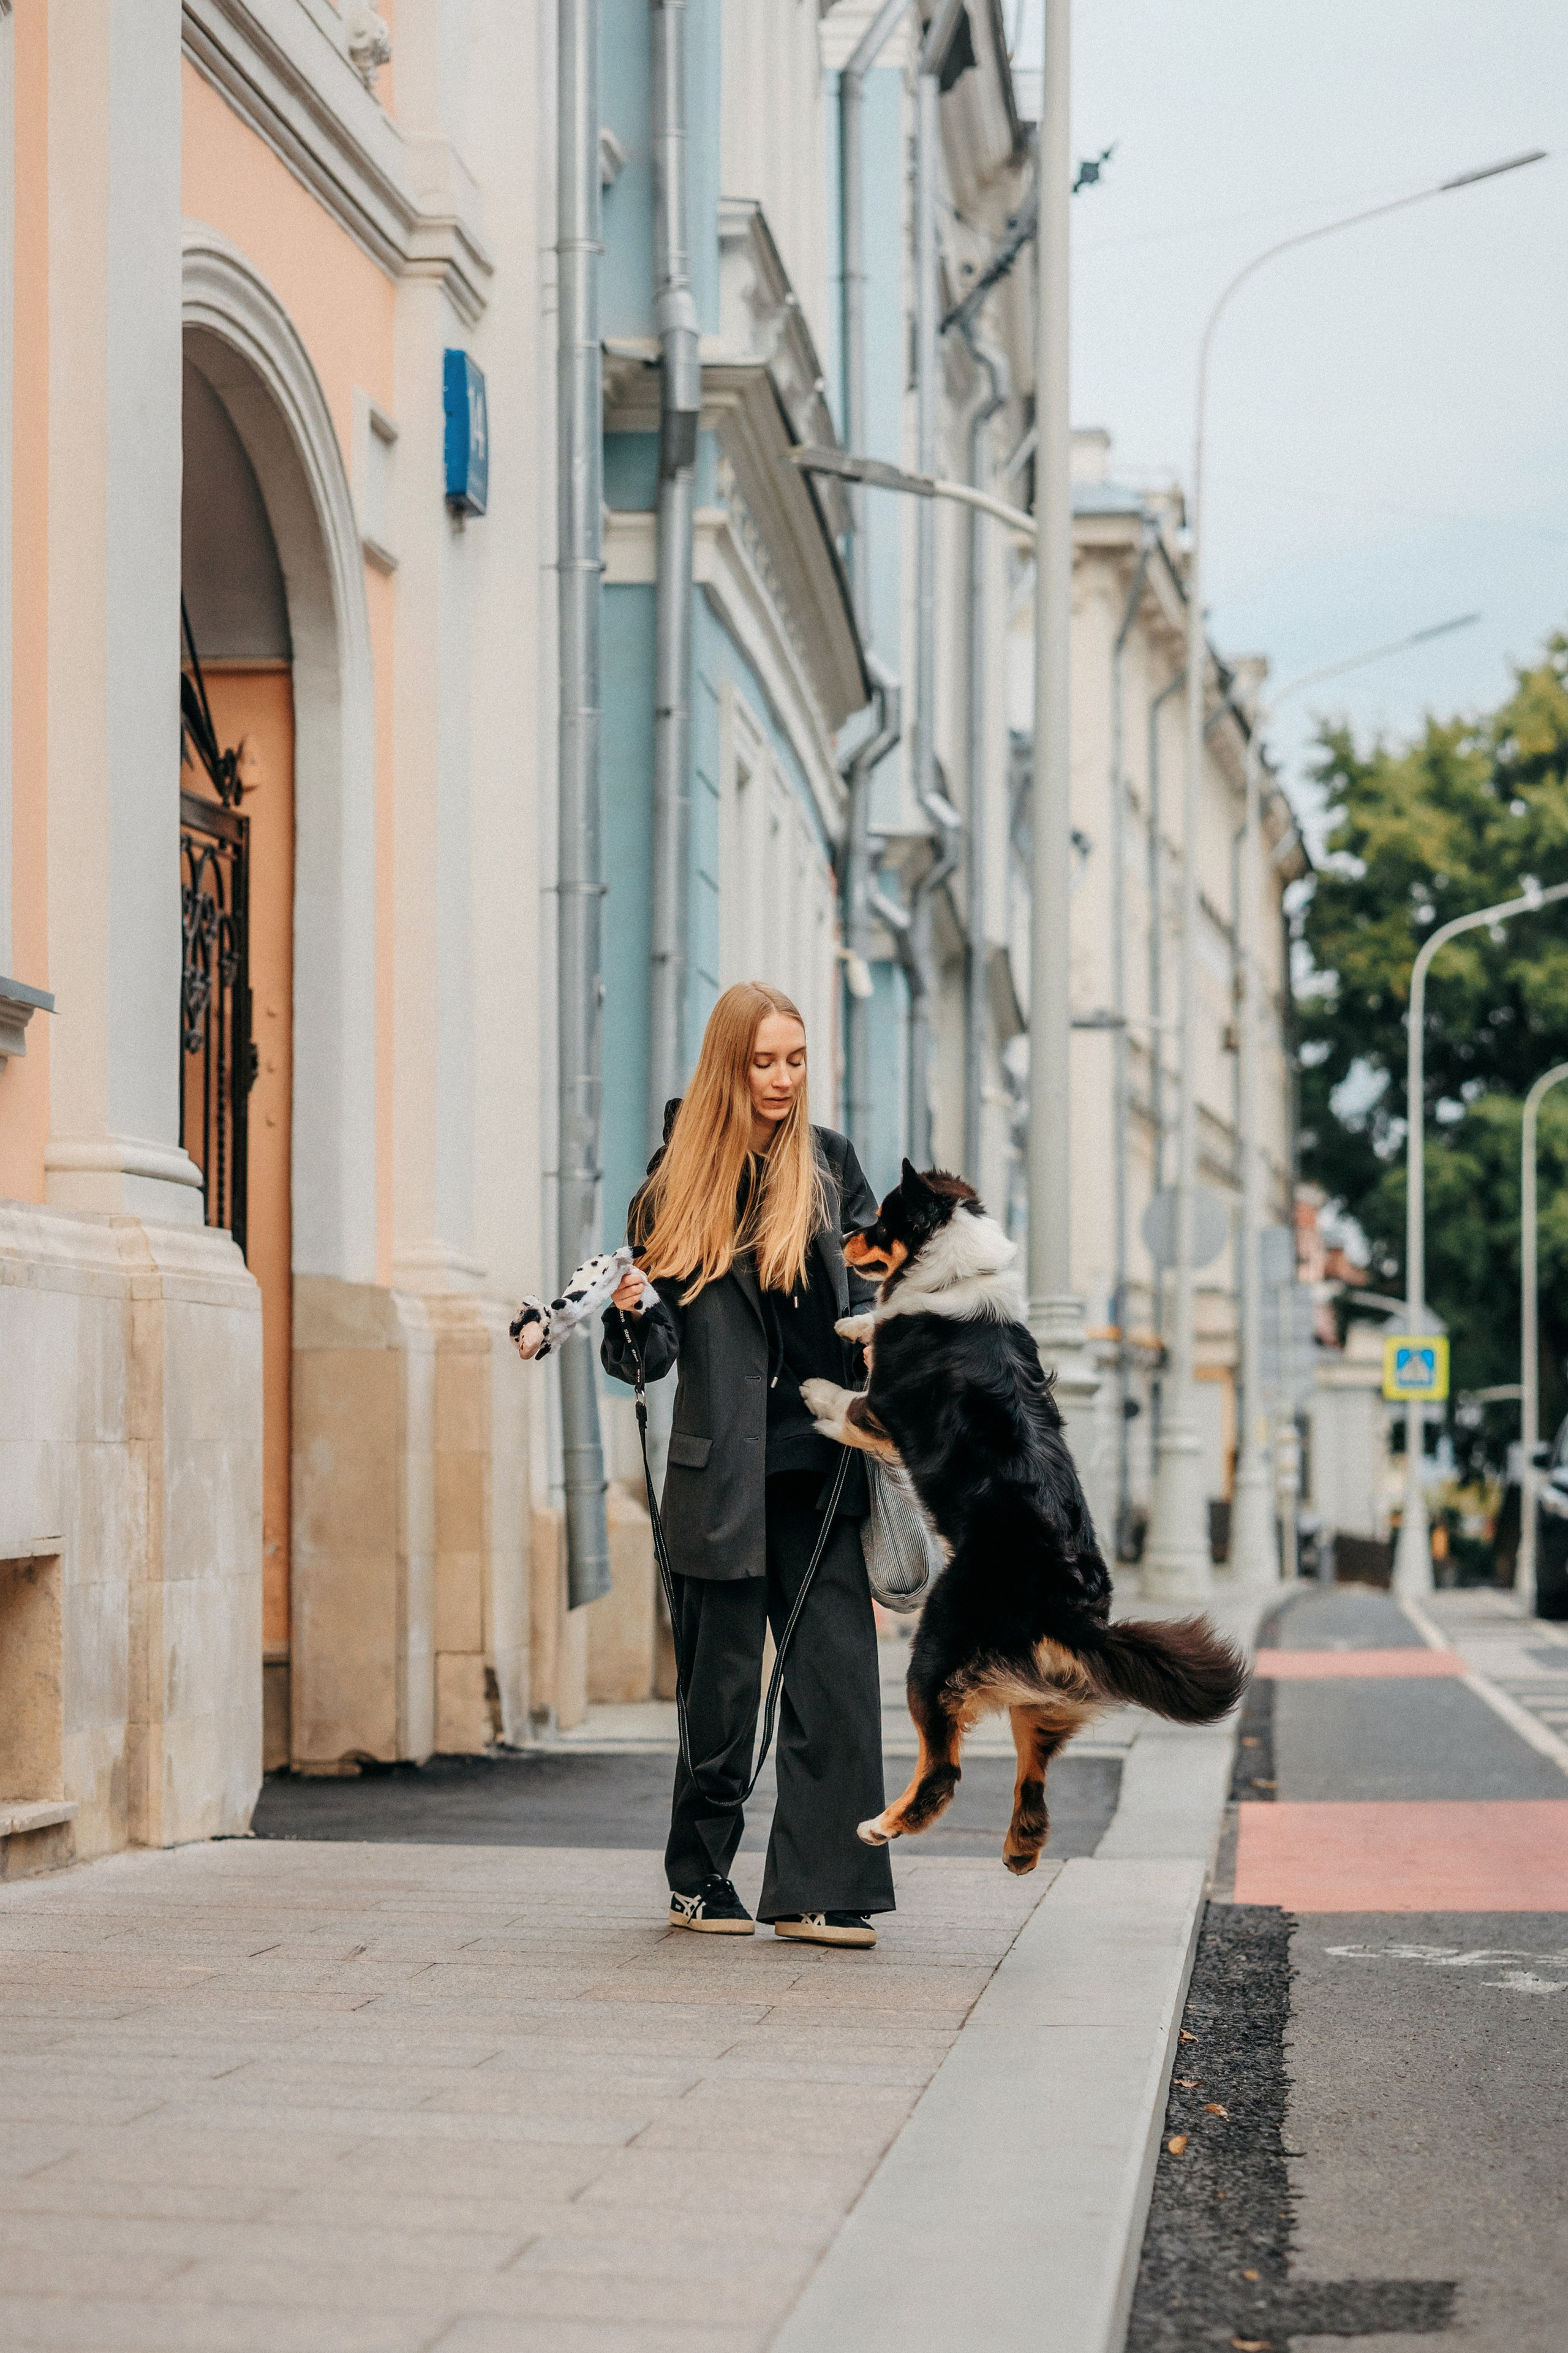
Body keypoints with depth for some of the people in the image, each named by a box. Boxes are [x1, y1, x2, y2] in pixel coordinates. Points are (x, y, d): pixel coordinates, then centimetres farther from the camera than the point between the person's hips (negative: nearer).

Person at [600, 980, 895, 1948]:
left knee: (837, 1674, -6)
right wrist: (632, 1312, -18)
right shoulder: (679, 1178, 3)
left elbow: (874, 1296, 12)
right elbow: (655, 1350, 4)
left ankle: (818, 1892, -4)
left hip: (819, 1467, 1)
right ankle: (703, 1881, 18)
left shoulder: (830, 1162, 8)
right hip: (721, 1470, -1)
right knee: (720, 1686, 3)